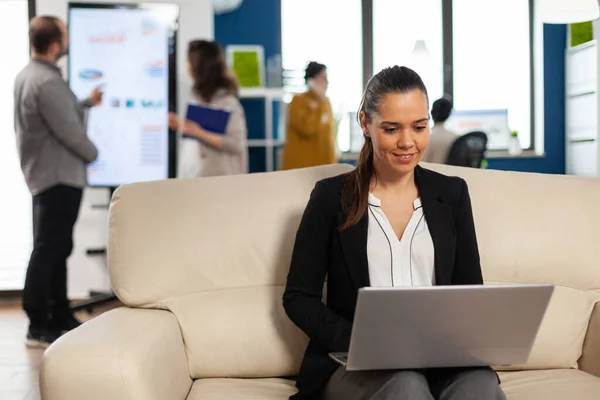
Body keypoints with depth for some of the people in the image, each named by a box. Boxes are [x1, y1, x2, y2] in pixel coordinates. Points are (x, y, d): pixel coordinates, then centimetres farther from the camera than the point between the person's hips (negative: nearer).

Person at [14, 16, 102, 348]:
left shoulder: (29, 74, 12)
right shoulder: (47, 82, -22)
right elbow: (68, 130, -21)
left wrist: (87, 103, 34)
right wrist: (93, 154, -4)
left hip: (47, 174, 11)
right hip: (57, 176, -11)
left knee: (57, 247, 16)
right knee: (48, 249, -7)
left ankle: (60, 317, 24)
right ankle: (39, 327, -2)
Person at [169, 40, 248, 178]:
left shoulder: (227, 101, -14)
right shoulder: (199, 97, 11)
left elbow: (236, 144, -20)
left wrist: (199, 133, -23)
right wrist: (181, 126, 5)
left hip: (217, 178, -8)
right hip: (192, 174, 8)